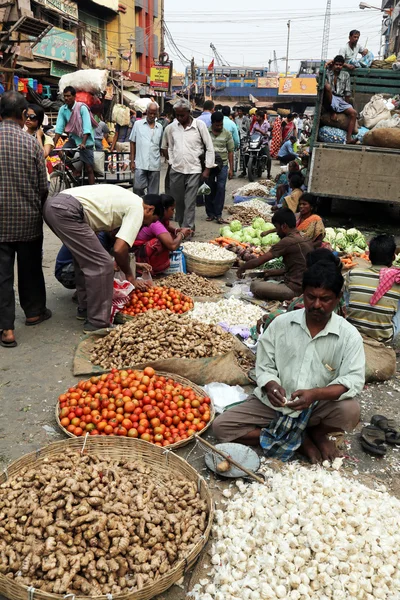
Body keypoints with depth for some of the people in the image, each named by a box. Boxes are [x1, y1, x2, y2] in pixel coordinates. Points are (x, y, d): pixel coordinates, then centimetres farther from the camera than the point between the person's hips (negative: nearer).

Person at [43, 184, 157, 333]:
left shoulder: (128, 200, 24)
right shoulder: (137, 210, -2)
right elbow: (119, 249, -10)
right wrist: (129, 276, 6)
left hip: (52, 204, 10)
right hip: (67, 211, -10)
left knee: (86, 259, 24)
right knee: (102, 265, -5)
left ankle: (85, 309, 33)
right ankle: (97, 324, 2)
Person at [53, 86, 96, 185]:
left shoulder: (82, 108, -16)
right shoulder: (62, 109, -3)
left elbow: (87, 127, -23)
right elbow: (59, 128, -7)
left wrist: (83, 143, -34)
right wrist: (54, 144, -17)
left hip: (85, 141, -5)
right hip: (73, 138, 5)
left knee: (89, 168, -5)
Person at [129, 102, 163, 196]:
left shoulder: (160, 127, 10)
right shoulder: (138, 124, 5)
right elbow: (132, 143, 6)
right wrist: (132, 161, 0)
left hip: (155, 165, 2)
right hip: (140, 164, -2)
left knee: (153, 192, 5)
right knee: (138, 188, -8)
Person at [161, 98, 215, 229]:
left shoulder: (200, 125, -5)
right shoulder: (171, 127, 4)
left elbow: (209, 148, -2)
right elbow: (165, 146, 18)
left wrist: (207, 169, -5)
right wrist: (171, 161, 8)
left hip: (194, 170, -3)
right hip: (176, 170, 4)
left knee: (190, 202, -6)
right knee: (177, 201, 11)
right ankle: (181, 226, 28)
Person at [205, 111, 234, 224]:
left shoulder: (227, 134, 5)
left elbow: (230, 151, 7)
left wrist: (231, 168, 2)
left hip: (223, 165, 0)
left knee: (221, 188, -5)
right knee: (209, 189, 6)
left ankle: (218, 214, 1)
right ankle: (210, 213, 17)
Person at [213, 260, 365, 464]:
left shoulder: (348, 335, -10)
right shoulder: (281, 323, -6)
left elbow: (353, 380, -18)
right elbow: (264, 367, -3)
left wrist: (315, 394, -35)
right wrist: (271, 386, -27)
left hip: (319, 406, -2)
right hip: (273, 402, 2)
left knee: (350, 410, -34)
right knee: (221, 427, -14)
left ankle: (316, 433, 3)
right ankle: (299, 439, -5)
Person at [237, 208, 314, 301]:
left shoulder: (288, 241, -16)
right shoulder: (306, 241, 10)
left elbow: (258, 261, -12)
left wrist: (242, 268, 5)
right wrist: (273, 272, 18)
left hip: (295, 289, -9)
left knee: (255, 286, -9)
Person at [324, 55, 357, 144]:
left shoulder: (345, 75, 16)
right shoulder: (327, 72, 10)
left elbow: (347, 93, 14)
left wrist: (346, 106, 10)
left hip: (340, 100, 3)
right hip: (329, 100, -3)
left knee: (353, 113, -22)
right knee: (327, 86, -33)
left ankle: (348, 138, -27)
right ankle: (333, 109, -20)